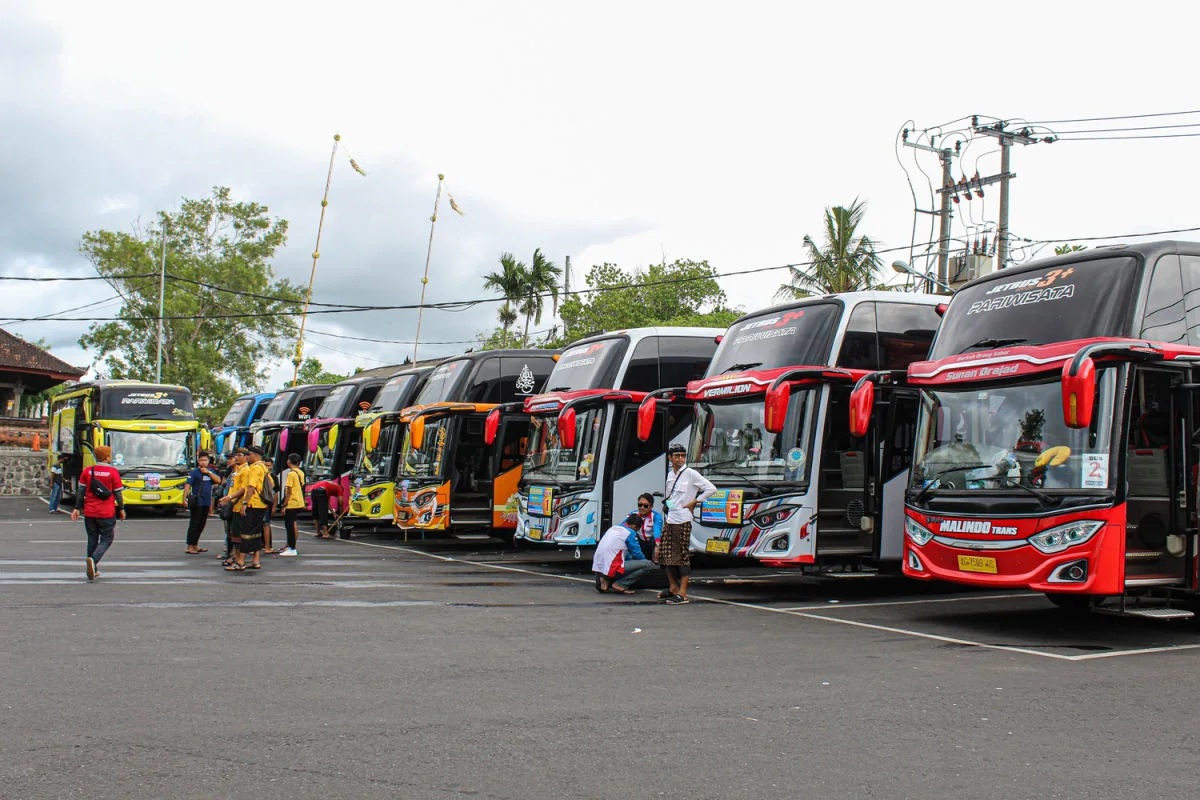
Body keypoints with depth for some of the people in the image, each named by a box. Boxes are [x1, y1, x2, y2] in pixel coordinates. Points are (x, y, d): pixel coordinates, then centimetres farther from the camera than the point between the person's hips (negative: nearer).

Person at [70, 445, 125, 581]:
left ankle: (92, 570, 18)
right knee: (106, 539, 5)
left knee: (92, 539, 15)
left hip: (89, 512, 4)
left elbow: (81, 492, 4)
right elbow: (117, 493, -3)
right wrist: (121, 509, 8)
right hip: (106, 513, -4)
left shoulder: (87, 471, 3)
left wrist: (77, 508, 11)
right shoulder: (113, 472, -7)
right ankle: (93, 560, -21)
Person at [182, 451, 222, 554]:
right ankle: (189, 546, -3)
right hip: (197, 502, -6)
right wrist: (184, 498, -25)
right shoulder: (194, 472, -6)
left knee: (201, 524, 13)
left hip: (206, 502, 6)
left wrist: (208, 472, -9)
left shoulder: (211, 471, 12)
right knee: (194, 524, -6)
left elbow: (218, 480, 0)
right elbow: (187, 485, -14)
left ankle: (195, 545, 23)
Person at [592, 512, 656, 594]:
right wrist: (645, 560, 22)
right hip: (610, 569, -8)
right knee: (648, 564, -7)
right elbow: (637, 554, 3)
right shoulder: (630, 533, -5)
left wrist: (631, 559, 35)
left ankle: (607, 582, 13)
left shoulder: (614, 527, 18)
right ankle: (619, 585, -9)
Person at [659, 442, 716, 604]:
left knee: (682, 556, -7)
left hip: (682, 520, -7)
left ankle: (682, 594, -6)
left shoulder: (690, 474, -7)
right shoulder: (670, 474, 14)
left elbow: (711, 488, -10)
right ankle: (673, 588, 25)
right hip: (669, 519, 8)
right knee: (666, 554, 11)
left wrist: (694, 502, -10)